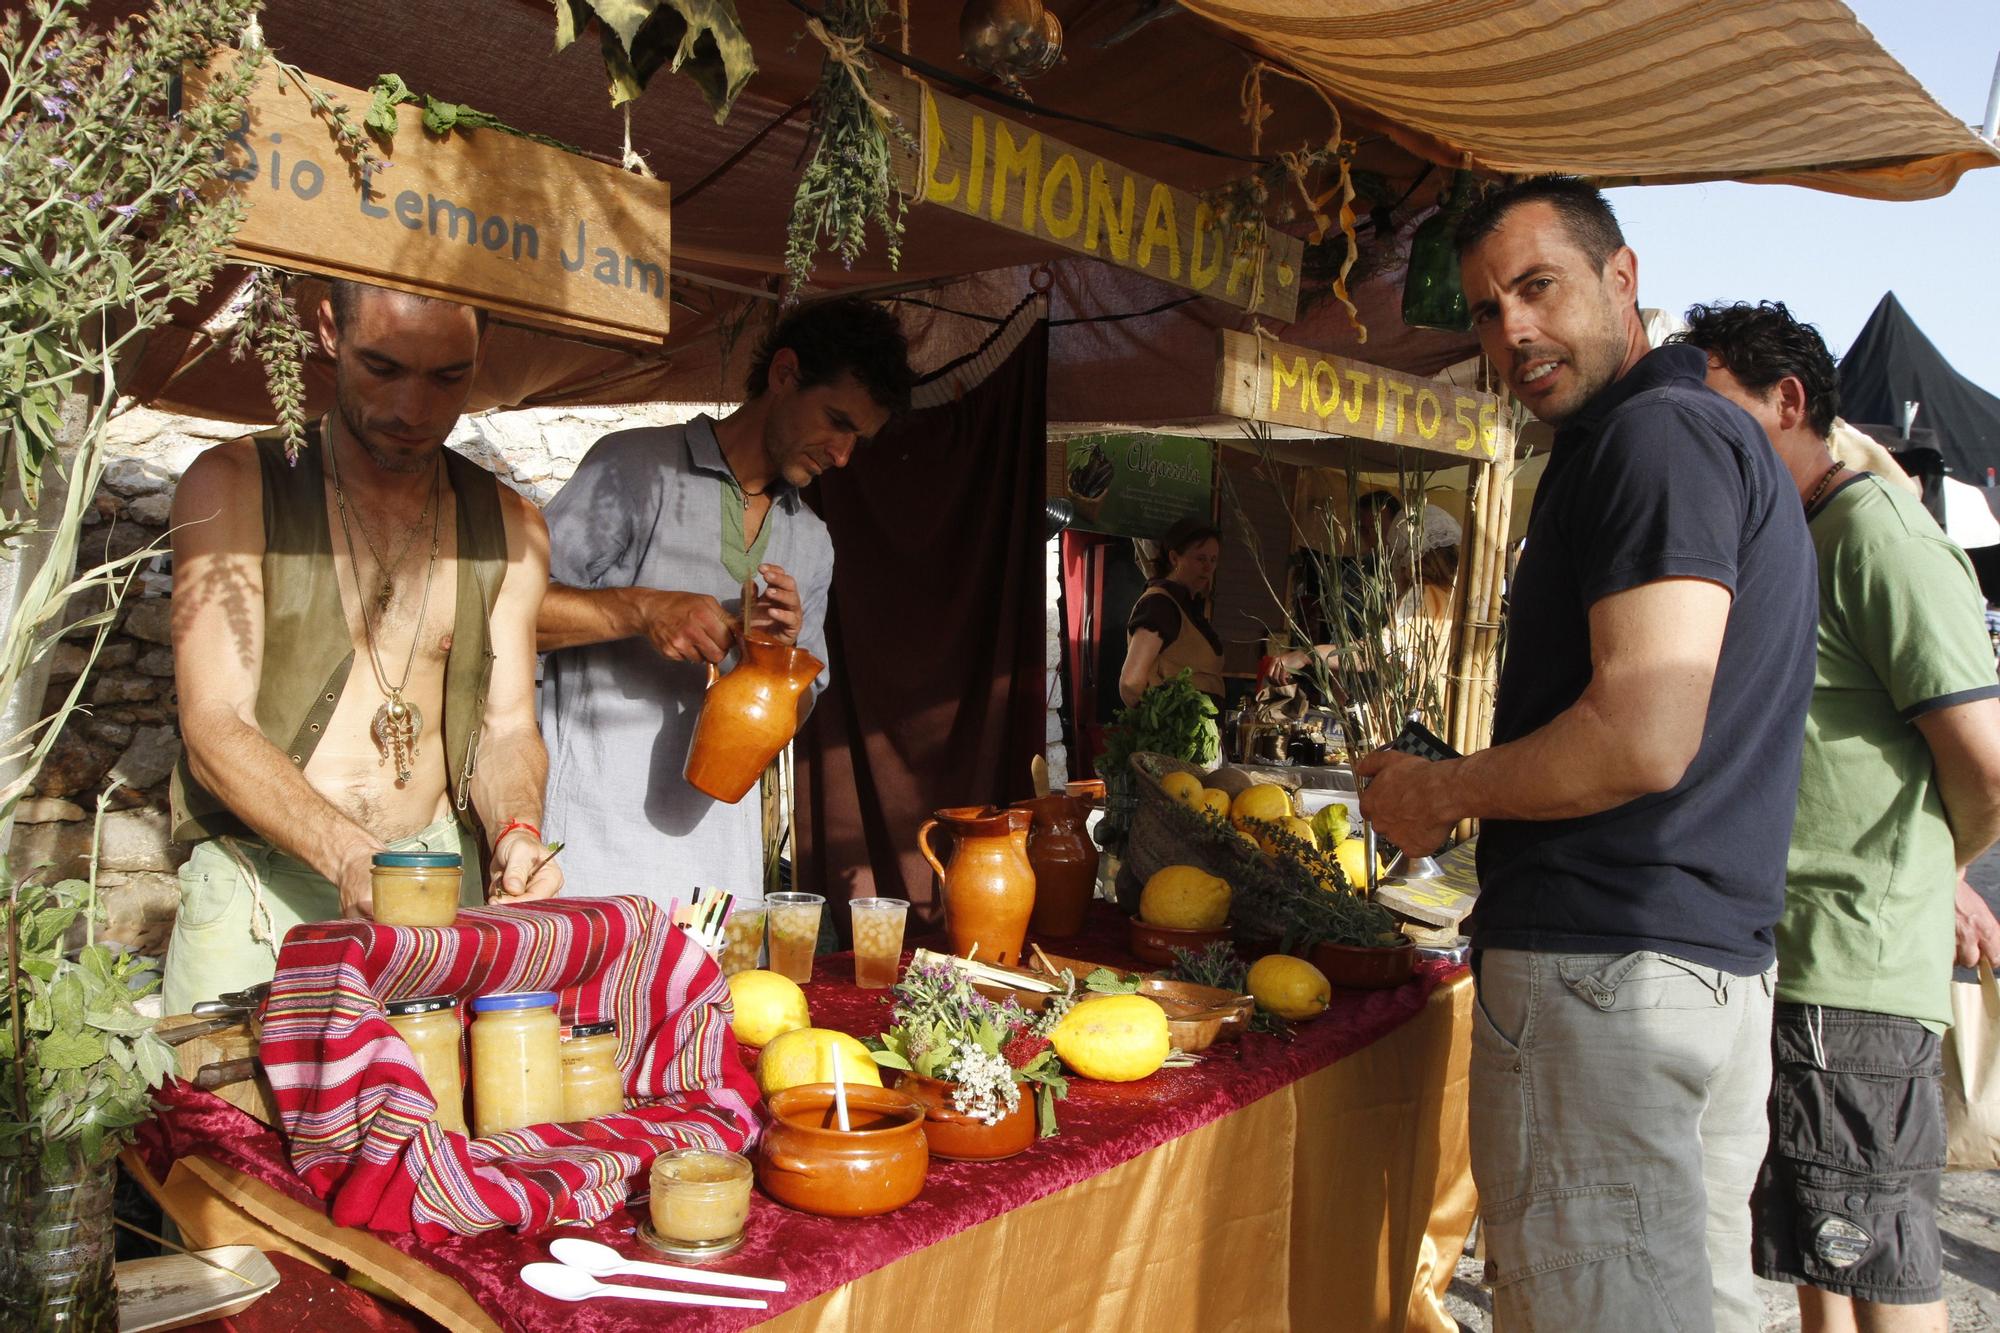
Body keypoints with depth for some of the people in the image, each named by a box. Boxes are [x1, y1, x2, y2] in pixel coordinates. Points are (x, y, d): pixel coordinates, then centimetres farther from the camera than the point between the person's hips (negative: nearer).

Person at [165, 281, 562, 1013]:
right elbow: (214, 730, -10)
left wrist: (516, 831, -17)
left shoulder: (509, 527, 9)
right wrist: (349, 855, -26)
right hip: (258, 888, -2)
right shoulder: (235, 487, -2)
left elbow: (507, 724, 6)